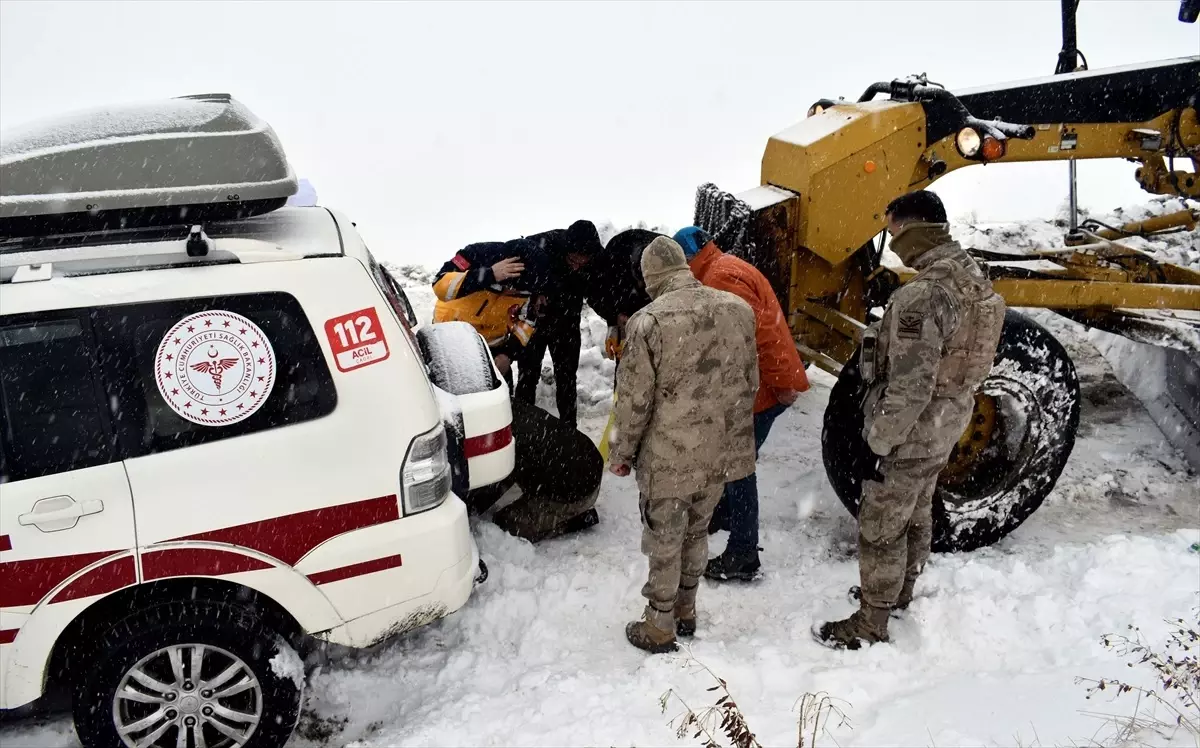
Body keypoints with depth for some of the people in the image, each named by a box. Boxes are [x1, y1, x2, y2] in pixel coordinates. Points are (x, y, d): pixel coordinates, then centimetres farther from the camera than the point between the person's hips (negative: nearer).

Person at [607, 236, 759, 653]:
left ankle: (659, 627, 27)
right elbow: (751, 381, 6)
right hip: (721, 451, 5)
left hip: (669, 458, -5)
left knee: (664, 542, 12)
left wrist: (622, 452, 0)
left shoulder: (649, 322, -20)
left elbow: (635, 400, -15)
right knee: (696, 532, 23)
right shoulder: (738, 309, -3)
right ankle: (686, 611, 40)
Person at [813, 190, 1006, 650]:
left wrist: (879, 440, -19)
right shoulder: (973, 278, 0)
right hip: (945, 424, 9)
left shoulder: (922, 296, -30)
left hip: (911, 436, -9)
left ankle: (871, 623, 20)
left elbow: (910, 386, -30)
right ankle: (900, 591, 45)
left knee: (880, 528, 6)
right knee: (916, 514, 26)